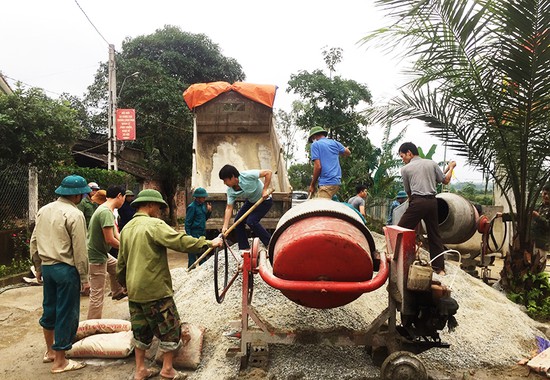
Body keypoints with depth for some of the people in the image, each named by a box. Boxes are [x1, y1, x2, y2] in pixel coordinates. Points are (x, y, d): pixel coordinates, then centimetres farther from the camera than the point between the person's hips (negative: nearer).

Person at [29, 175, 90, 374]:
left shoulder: (44, 210, 7)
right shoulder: (74, 214, -16)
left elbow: (34, 241, 12)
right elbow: (79, 250, -16)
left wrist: (38, 267, 22)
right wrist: (84, 277, -8)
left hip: (47, 267, 8)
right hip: (66, 269, -8)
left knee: (49, 308, 20)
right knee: (66, 314, 3)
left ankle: (50, 351, 36)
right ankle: (60, 361, 13)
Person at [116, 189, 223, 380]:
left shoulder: (127, 228, 11)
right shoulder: (154, 224, -14)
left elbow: (121, 263, 18)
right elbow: (180, 241, -25)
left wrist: (124, 283, 31)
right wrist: (209, 243, -20)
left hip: (134, 291, 8)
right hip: (155, 290, -8)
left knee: (141, 329, 19)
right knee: (170, 328, 7)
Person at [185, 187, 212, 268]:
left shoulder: (203, 205, 11)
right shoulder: (192, 207, -12)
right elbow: (187, 223, -13)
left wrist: (209, 211, 3)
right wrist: (189, 236, -16)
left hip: (202, 234, 8)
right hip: (194, 234, -8)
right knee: (192, 257, -2)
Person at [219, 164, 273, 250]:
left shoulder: (247, 175, -31)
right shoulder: (230, 191, -13)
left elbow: (268, 172, -28)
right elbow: (229, 208, -14)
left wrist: (264, 190, -31)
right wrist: (225, 226, -23)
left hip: (264, 200, -7)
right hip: (251, 201, 7)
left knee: (251, 221, -21)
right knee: (238, 221, -1)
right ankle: (244, 248, 10)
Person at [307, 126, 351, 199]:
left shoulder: (315, 144, -1)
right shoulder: (334, 143, 17)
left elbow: (318, 166, -10)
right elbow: (348, 152, 33)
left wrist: (312, 185, -1)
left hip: (326, 183, -8)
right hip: (337, 181, 8)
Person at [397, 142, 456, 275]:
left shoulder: (405, 169, 4)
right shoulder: (432, 163, 12)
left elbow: (408, 191, 9)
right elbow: (445, 181, 16)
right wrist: (450, 167, 33)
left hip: (417, 202, -5)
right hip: (432, 201, 5)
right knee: (434, 235, 12)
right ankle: (439, 268, 16)